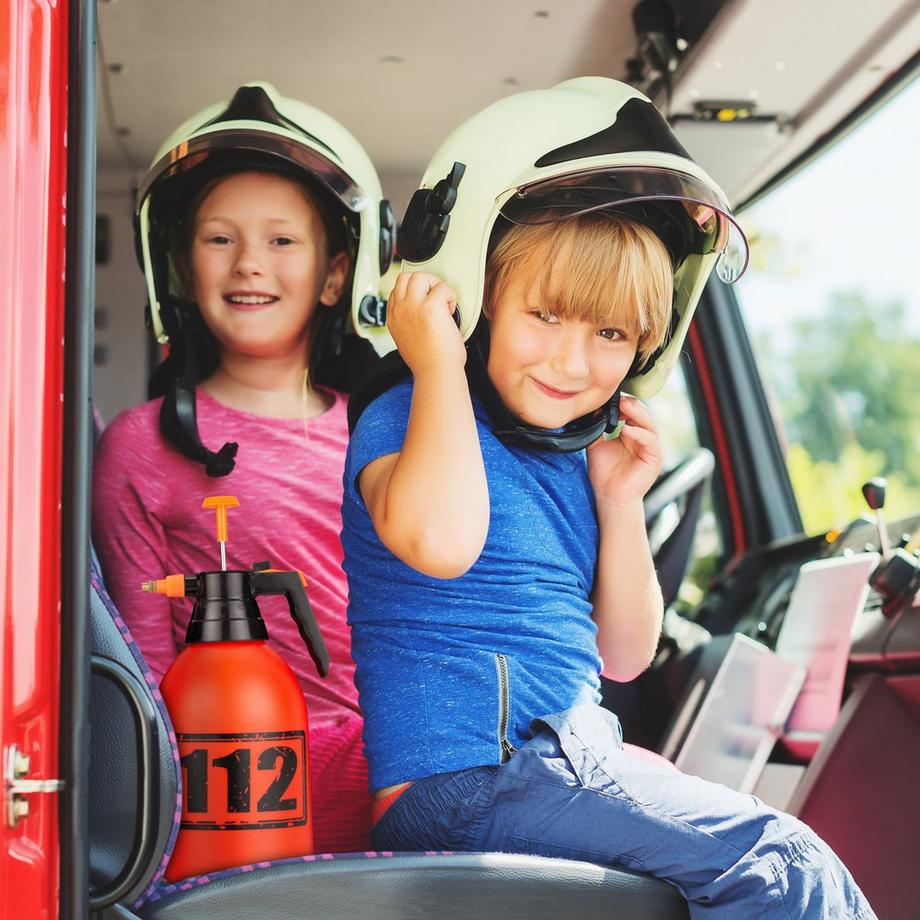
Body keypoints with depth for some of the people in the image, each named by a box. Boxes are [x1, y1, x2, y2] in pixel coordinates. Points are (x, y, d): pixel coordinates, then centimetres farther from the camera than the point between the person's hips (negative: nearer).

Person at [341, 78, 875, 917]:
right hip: (468, 778, -8)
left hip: (573, 764, 8)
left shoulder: (579, 459, 12)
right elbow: (439, 542, -34)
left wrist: (621, 503, 4)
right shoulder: (403, 421, -8)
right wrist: (439, 362, -19)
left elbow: (622, 656, 17)